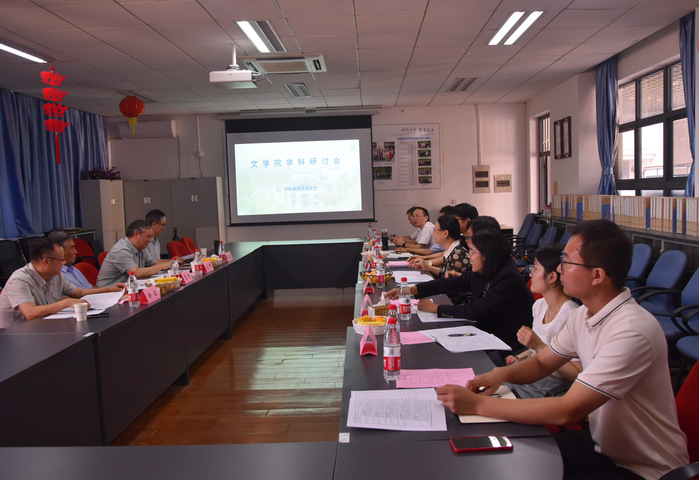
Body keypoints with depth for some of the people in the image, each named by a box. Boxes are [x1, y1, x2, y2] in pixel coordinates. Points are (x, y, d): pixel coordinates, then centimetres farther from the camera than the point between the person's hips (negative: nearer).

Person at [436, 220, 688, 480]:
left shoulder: (632, 332, -29)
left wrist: (478, 404, -29)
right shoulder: (585, 314, -3)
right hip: (603, 446, 7)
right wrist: (501, 374, -13)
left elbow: (567, 411, -31)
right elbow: (541, 362, 9)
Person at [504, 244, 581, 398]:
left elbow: (577, 374, -22)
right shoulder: (539, 305, 6)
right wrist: (519, 358, 3)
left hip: (553, 385, -8)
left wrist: (539, 346, -28)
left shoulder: (572, 315, -22)